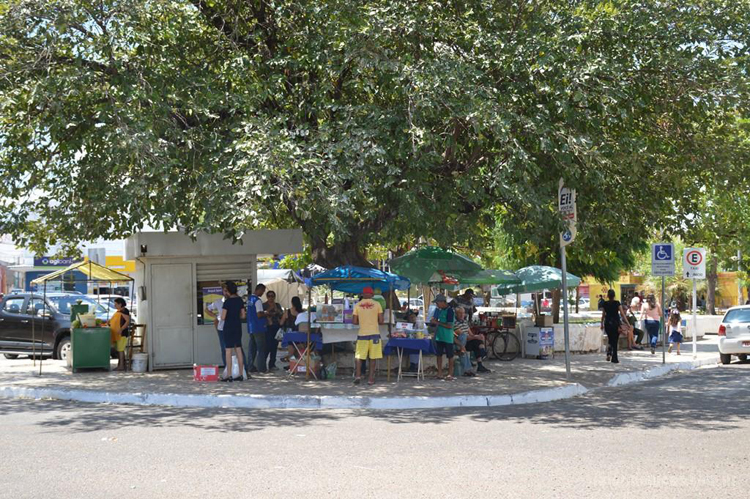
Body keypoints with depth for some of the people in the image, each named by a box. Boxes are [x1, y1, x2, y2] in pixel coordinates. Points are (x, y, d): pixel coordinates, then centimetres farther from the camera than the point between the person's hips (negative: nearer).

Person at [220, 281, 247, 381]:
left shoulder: (227, 301, -13)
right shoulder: (240, 300, 5)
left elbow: (223, 317, -15)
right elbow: (243, 316, 9)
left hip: (228, 327, -6)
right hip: (238, 327, 6)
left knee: (228, 351, -3)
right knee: (238, 350, 9)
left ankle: (228, 375, -5)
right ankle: (241, 374, 9)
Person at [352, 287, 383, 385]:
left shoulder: (357, 305, 0)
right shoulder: (377, 304, -2)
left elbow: (355, 322, 0)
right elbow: (381, 321, -3)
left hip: (362, 334, 0)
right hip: (374, 333, 0)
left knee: (359, 356, 10)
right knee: (372, 357, 6)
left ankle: (358, 375, -3)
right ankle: (371, 378, 6)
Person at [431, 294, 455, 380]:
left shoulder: (450, 311, -14)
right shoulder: (438, 310, 8)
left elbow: (449, 326, -18)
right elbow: (434, 319, 22)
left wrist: (437, 323, -17)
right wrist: (433, 321, 0)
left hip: (448, 338, -7)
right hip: (439, 336, 7)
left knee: (450, 356, 3)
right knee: (439, 355, 9)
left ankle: (450, 374, 9)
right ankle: (439, 373, 15)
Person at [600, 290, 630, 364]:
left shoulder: (605, 304, 1)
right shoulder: (617, 303, -6)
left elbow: (603, 315, 6)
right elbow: (622, 314, -9)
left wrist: (602, 324, 17)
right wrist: (627, 323, -6)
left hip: (607, 323, 2)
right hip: (616, 323, -2)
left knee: (610, 340, 18)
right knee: (615, 341, 5)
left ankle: (609, 353, -8)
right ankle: (614, 359, 4)